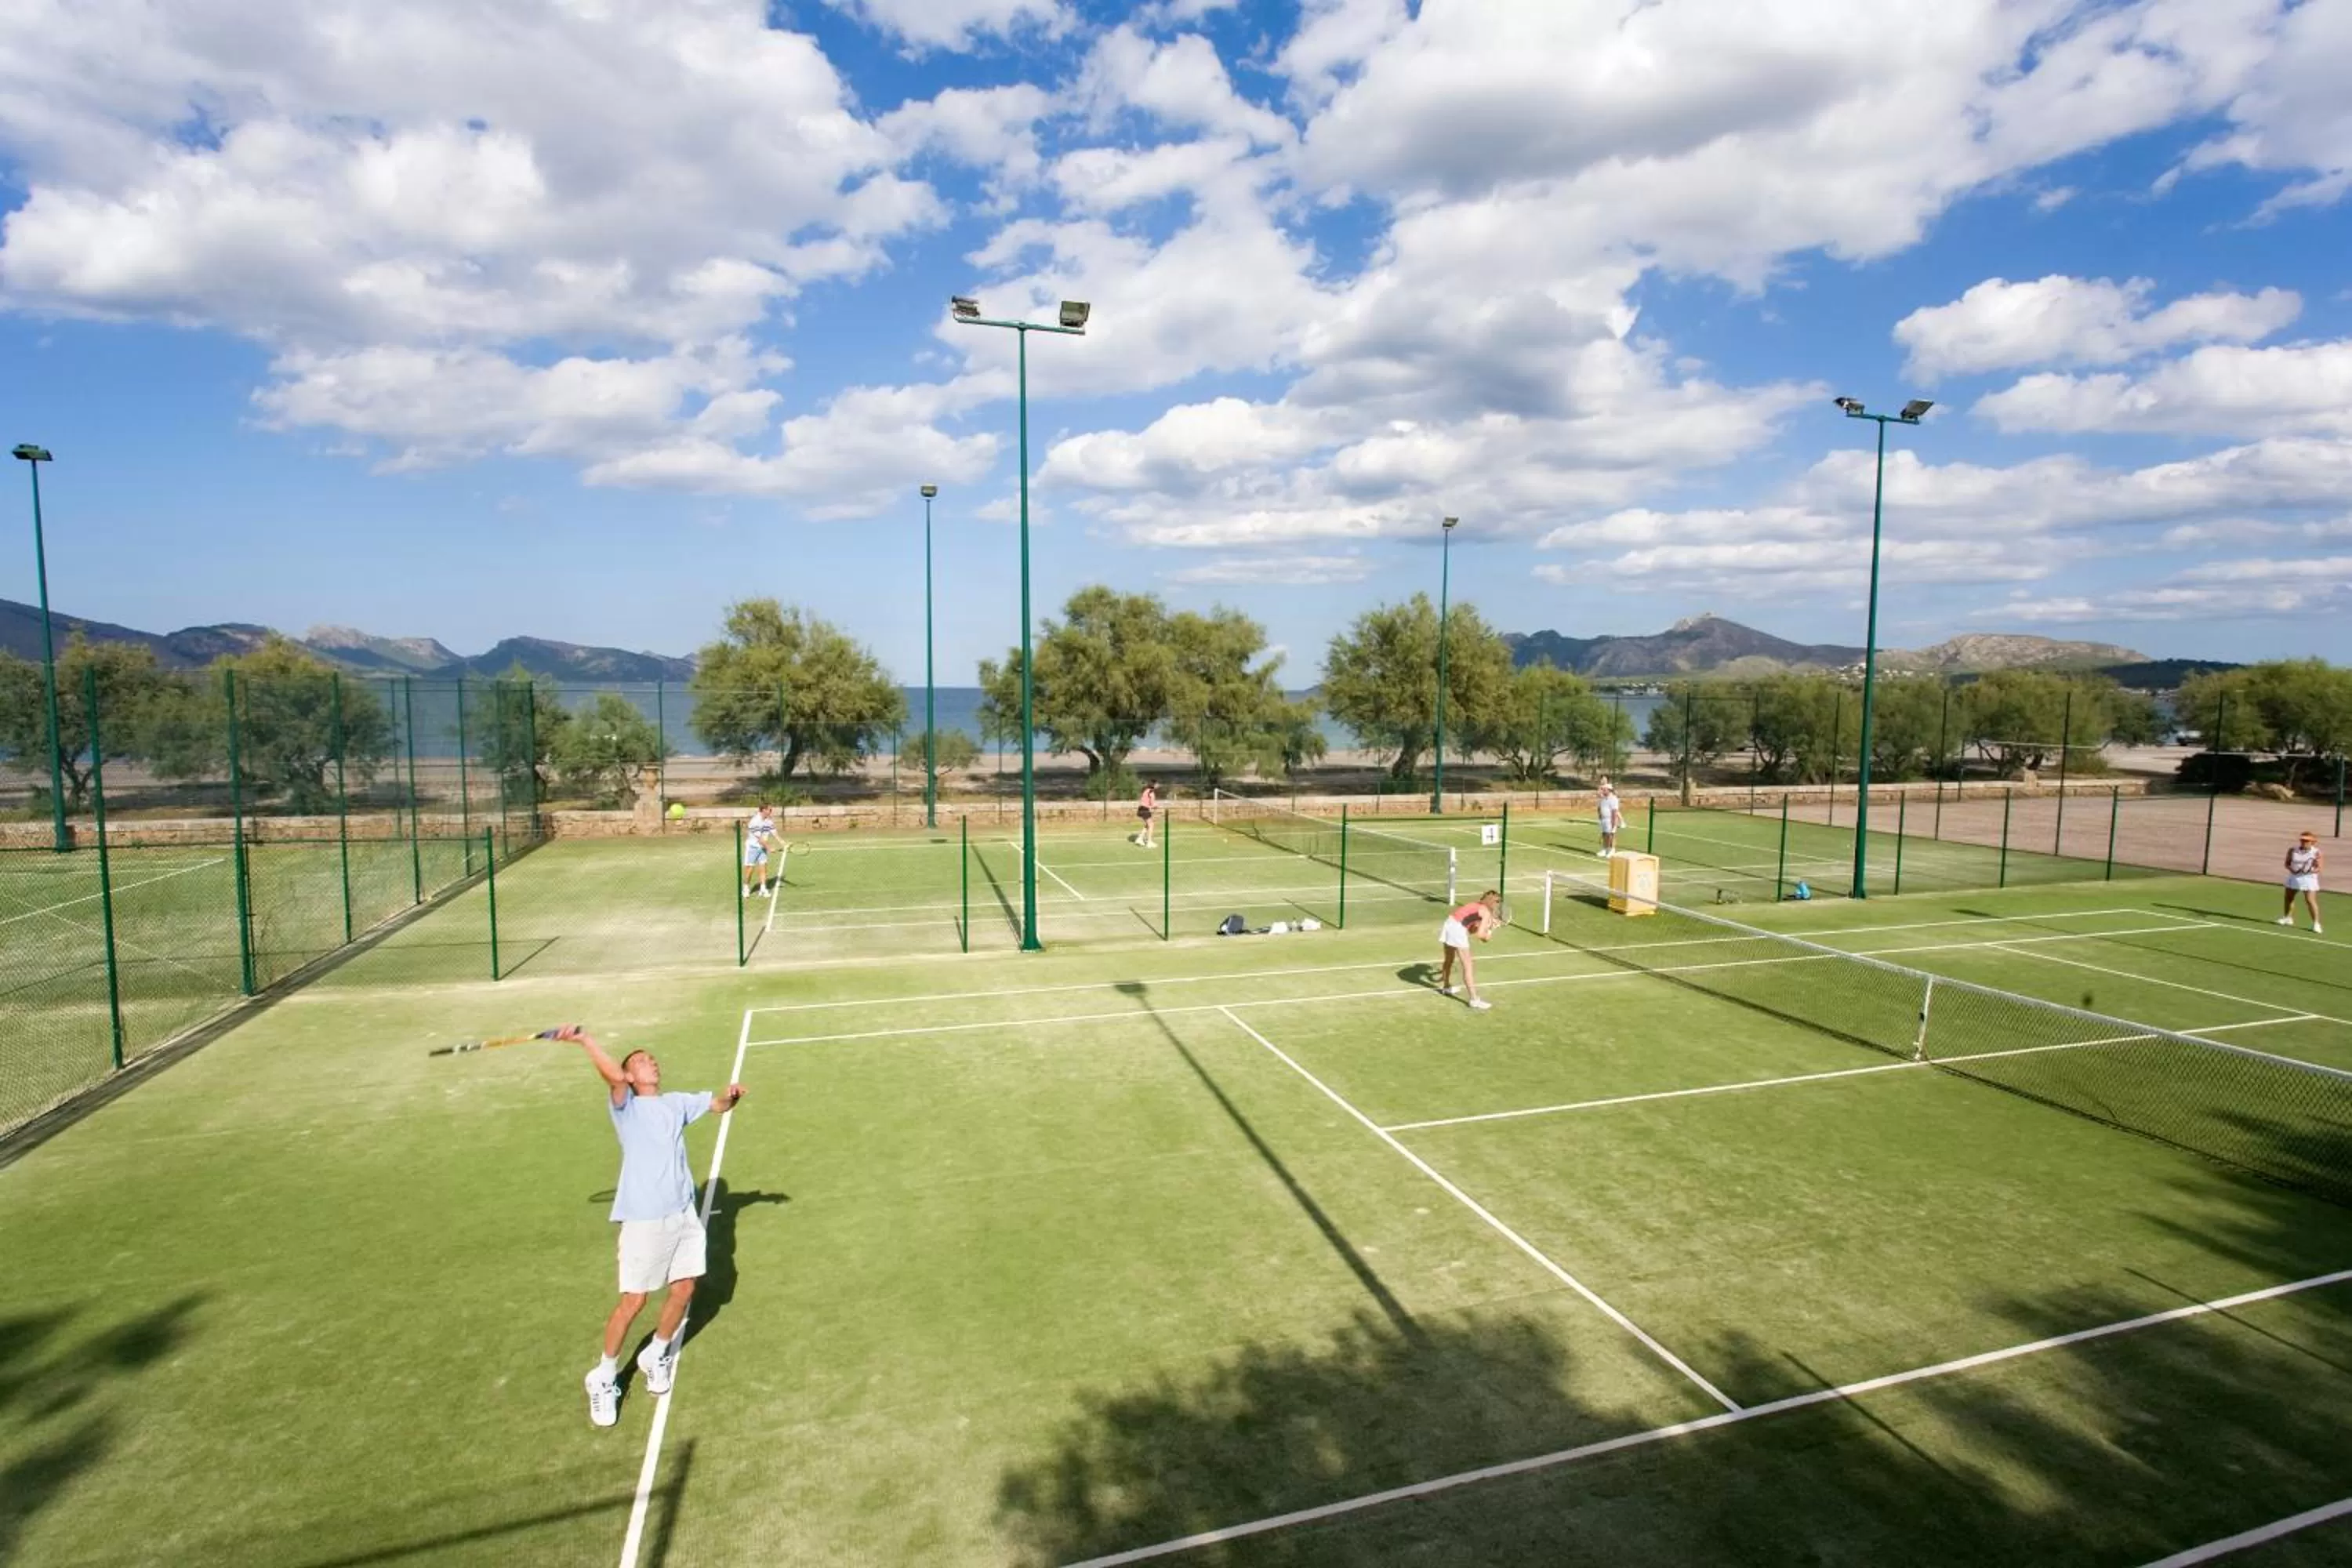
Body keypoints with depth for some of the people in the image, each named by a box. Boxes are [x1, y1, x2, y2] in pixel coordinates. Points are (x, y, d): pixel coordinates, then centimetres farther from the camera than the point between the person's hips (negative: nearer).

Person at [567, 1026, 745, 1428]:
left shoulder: (677, 1103, 14)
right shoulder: (626, 1106, -2)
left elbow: (719, 1105, 21)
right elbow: (614, 1075, -23)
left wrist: (731, 1095, -1)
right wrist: (584, 1040, -32)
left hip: (684, 1214, 5)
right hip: (644, 1219, -5)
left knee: (683, 1290, 11)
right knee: (633, 1302, -1)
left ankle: (657, 1355, 36)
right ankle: (605, 1377, 20)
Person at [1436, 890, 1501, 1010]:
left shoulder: (1477, 907, 21)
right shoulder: (1487, 912, -3)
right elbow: (1480, 934, -13)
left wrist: (1489, 923, 14)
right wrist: (1488, 937, 8)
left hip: (1449, 923, 9)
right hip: (1457, 929, -9)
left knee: (1449, 960, 30)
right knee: (1467, 966, -2)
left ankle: (1446, 987, 50)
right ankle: (1474, 999, 0)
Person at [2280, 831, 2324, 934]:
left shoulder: (2316, 853, -10)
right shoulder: (2293, 850, 0)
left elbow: (2319, 868, -9)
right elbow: (2287, 863, 5)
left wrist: (2310, 871, -27)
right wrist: (2291, 869, -15)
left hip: (2308, 879, -5)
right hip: (2294, 877, 5)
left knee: (2310, 901, -12)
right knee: (2288, 898, 18)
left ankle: (2316, 923, -6)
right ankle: (2288, 918, 37)